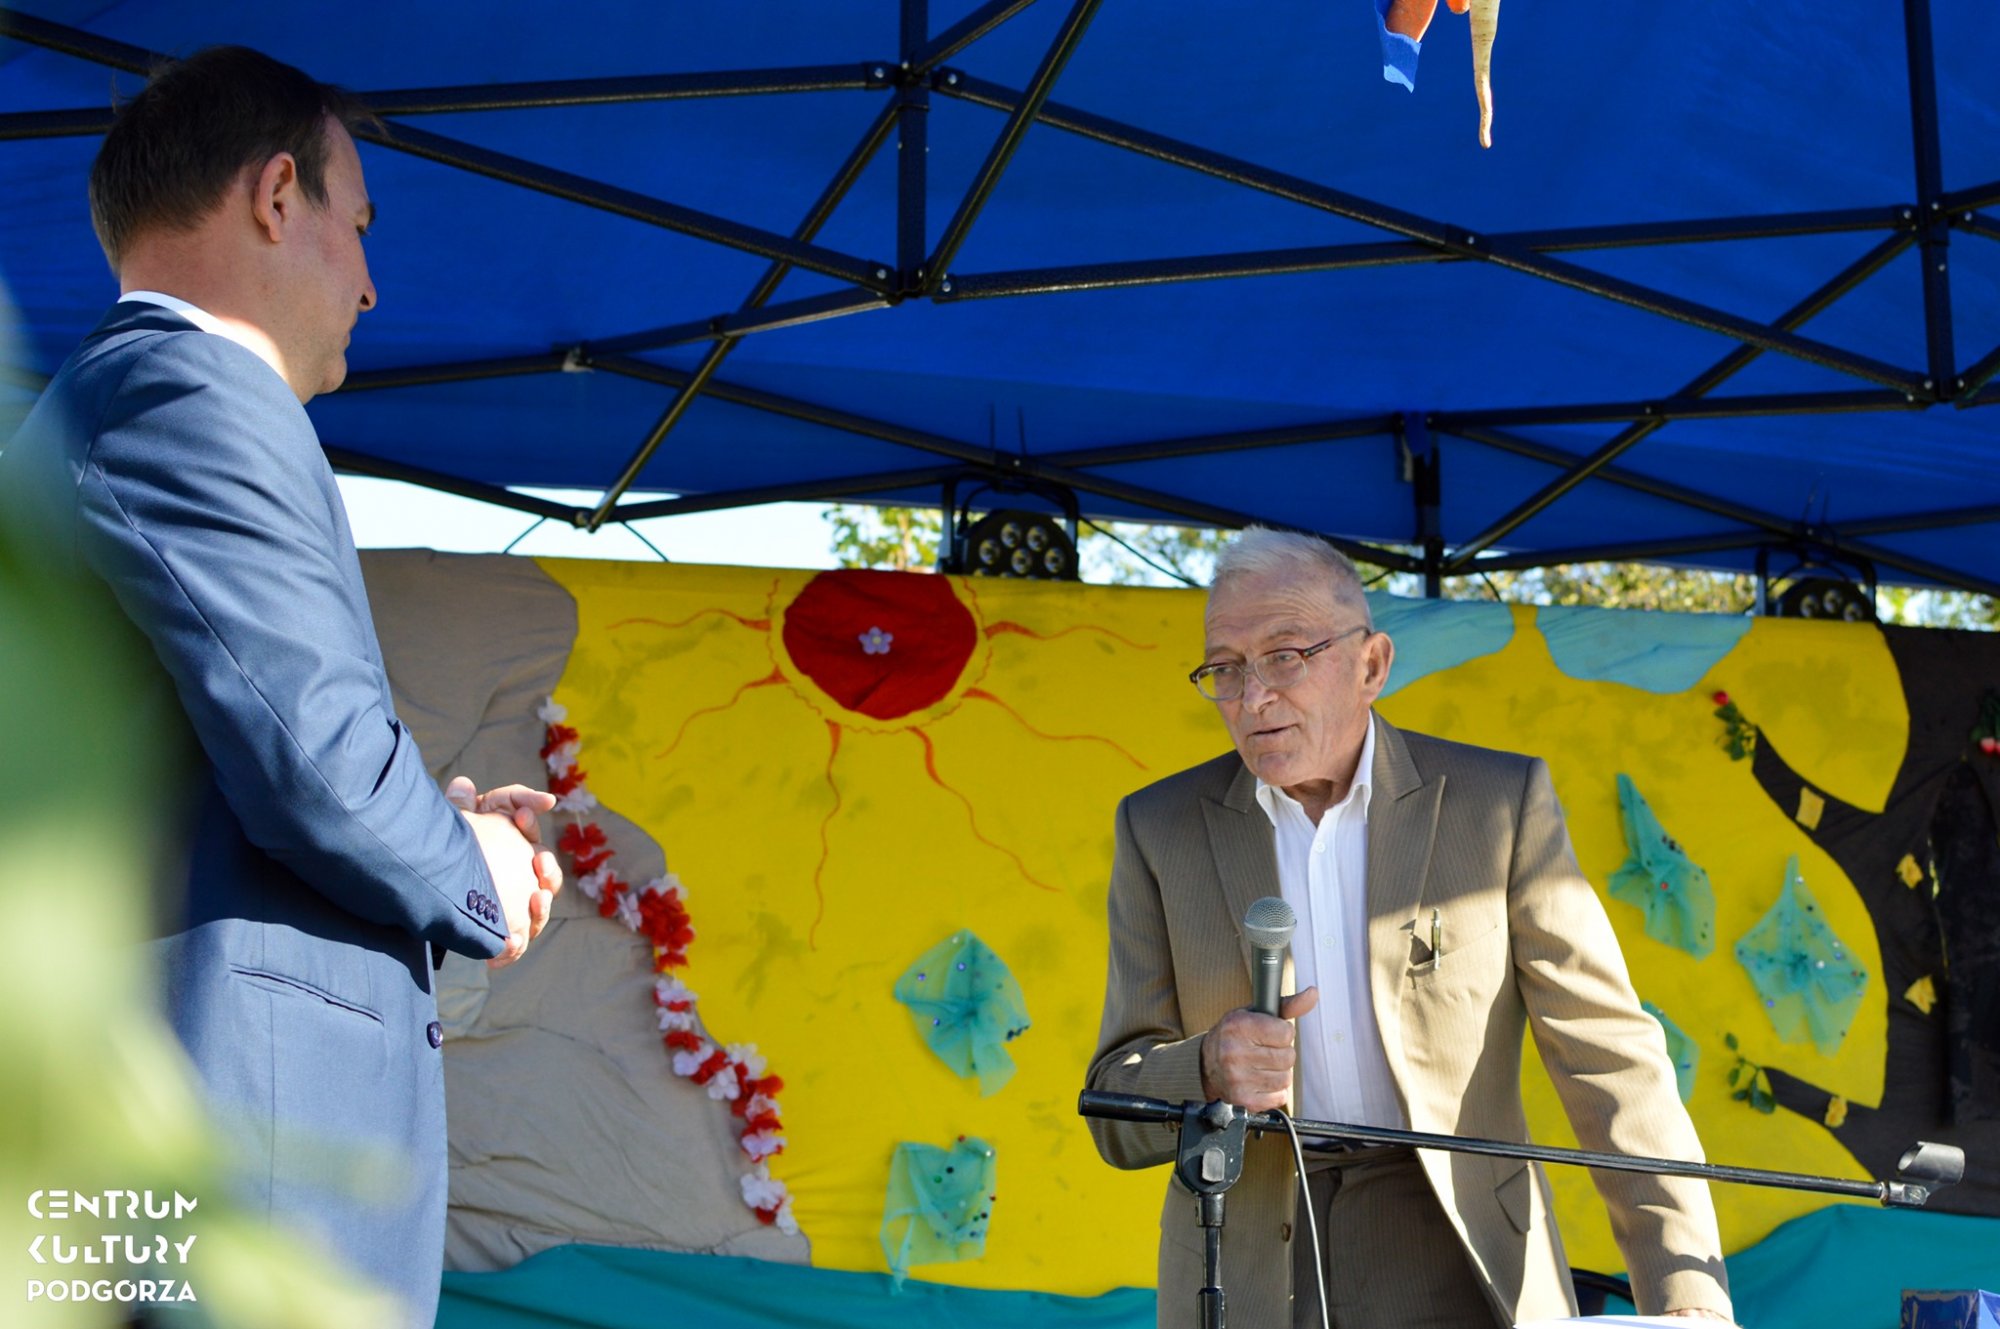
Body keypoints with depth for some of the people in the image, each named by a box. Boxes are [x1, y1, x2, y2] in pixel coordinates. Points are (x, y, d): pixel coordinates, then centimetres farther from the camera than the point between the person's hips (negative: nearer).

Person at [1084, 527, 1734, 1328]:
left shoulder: (1500, 803, 0)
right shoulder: (1162, 831, 4)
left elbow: (1608, 1056, -4)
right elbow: (1119, 1110, 3)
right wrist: (1210, 1069, -20)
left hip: (1458, 1263, -1)